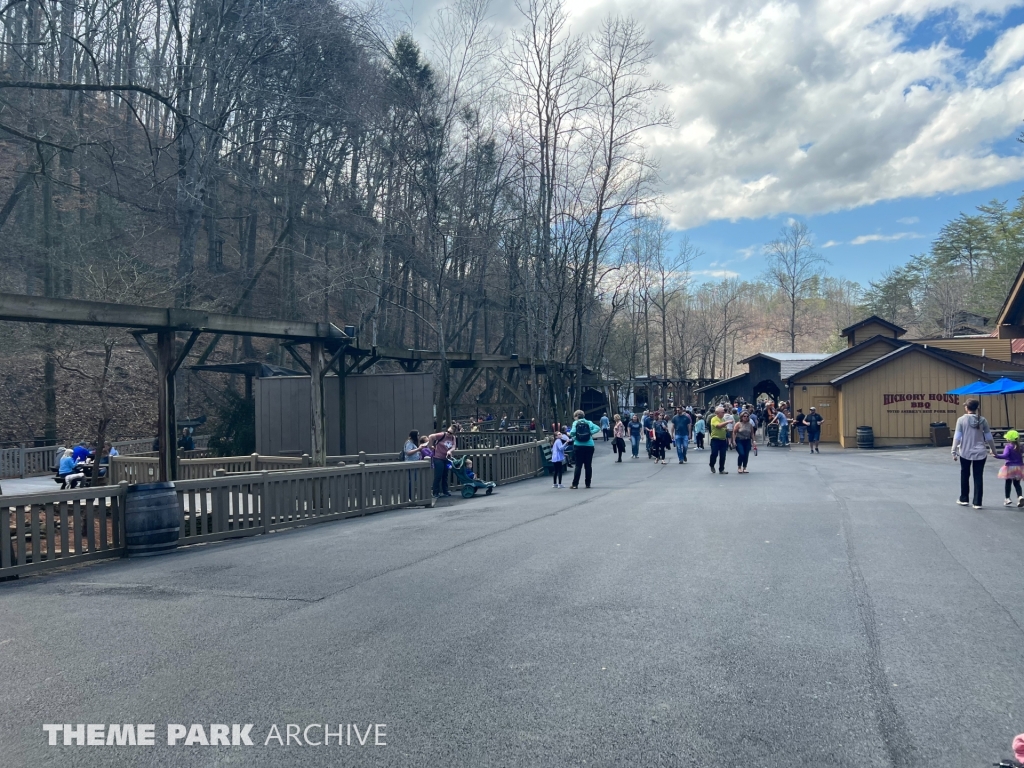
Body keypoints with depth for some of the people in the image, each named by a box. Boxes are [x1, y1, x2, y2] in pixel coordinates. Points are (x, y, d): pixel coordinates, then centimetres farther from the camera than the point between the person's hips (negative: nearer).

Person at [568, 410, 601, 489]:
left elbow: (573, 432, -15)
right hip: (589, 446, 1)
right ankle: (588, 484, 12)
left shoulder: (575, 423, -1)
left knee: (578, 465, 3)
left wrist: (570, 434, 5)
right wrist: (590, 433, -5)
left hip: (578, 446, -1)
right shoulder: (589, 423, 6)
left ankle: (575, 484, 1)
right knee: (588, 465, 8)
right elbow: (597, 428, -6)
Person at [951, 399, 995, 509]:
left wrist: (954, 452, -3)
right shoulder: (982, 420, -1)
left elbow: (957, 437, -9)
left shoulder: (961, 420, -7)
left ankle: (963, 499, 24)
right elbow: (989, 437, 4)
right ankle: (977, 502, 7)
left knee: (965, 475, 15)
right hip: (980, 453, 1)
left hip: (965, 452, -1)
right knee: (978, 477, 6)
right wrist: (994, 450, 17)